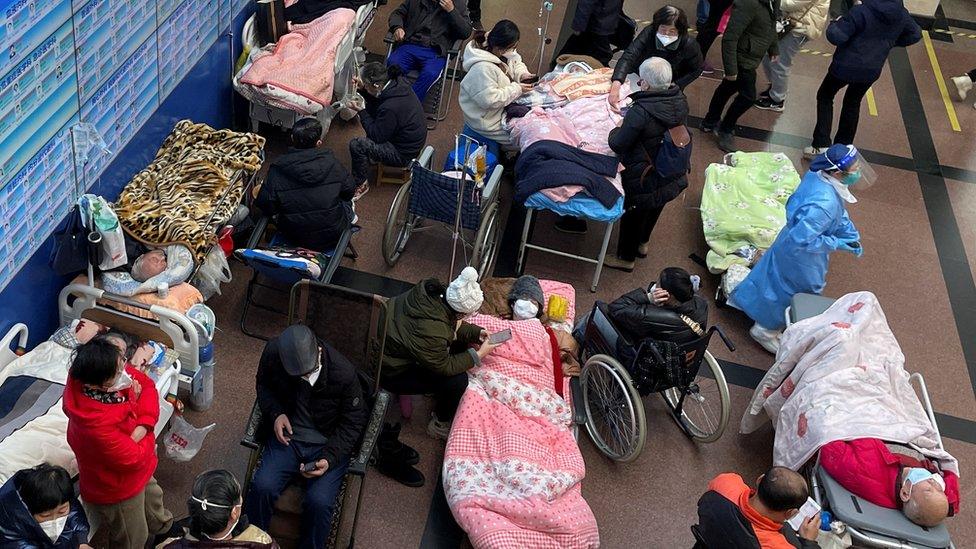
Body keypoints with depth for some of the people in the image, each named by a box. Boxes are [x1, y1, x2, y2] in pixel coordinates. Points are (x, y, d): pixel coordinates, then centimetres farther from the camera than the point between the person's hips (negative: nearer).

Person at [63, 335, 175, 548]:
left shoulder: (115, 373, -24)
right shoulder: (96, 422, -43)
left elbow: (147, 384, -6)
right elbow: (135, 458, -31)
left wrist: (143, 426, -21)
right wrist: (148, 437, -12)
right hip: (116, 492, -7)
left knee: (153, 499, 35)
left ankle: (164, 528, 65)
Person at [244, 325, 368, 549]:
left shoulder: (344, 372, -24)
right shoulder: (273, 353, -16)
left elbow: (353, 422, -10)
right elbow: (263, 384, 8)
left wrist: (330, 458, -21)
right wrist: (275, 413, -11)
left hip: (328, 445, -2)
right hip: (287, 436, 3)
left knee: (319, 501, -24)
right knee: (262, 487, -20)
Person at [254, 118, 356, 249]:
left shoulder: (277, 169, -15)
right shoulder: (331, 161, -13)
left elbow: (266, 208, -12)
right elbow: (349, 191, 1)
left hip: (296, 239, 0)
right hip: (333, 237, 0)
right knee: (347, 201, 25)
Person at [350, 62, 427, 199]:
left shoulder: (390, 108, -36)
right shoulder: (398, 83, -9)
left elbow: (377, 136, -21)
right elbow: (375, 104, 10)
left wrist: (362, 111, -16)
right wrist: (362, 88, -6)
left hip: (404, 154, -10)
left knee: (356, 145, -12)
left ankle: (361, 184, 9)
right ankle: (370, 157, 33)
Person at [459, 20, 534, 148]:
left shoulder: (503, 52, -6)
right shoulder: (483, 69, -34)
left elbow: (516, 63, 15)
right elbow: (489, 100, -33)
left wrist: (522, 74, -8)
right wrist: (517, 89, -26)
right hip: (488, 120, -9)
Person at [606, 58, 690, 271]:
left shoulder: (640, 112, -33)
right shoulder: (680, 101, -11)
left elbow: (617, 145, -24)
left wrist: (617, 129, -2)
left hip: (644, 180, -6)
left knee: (633, 214, 19)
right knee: (654, 209, 31)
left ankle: (626, 258, 40)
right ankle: (642, 244, 56)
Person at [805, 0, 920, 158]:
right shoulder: (902, 14, -5)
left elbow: (836, 37, -26)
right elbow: (915, 34, 11)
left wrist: (833, 25, -6)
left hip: (846, 66, -5)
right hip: (872, 70, 5)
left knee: (825, 97, 16)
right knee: (853, 103, 26)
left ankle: (821, 145, 8)